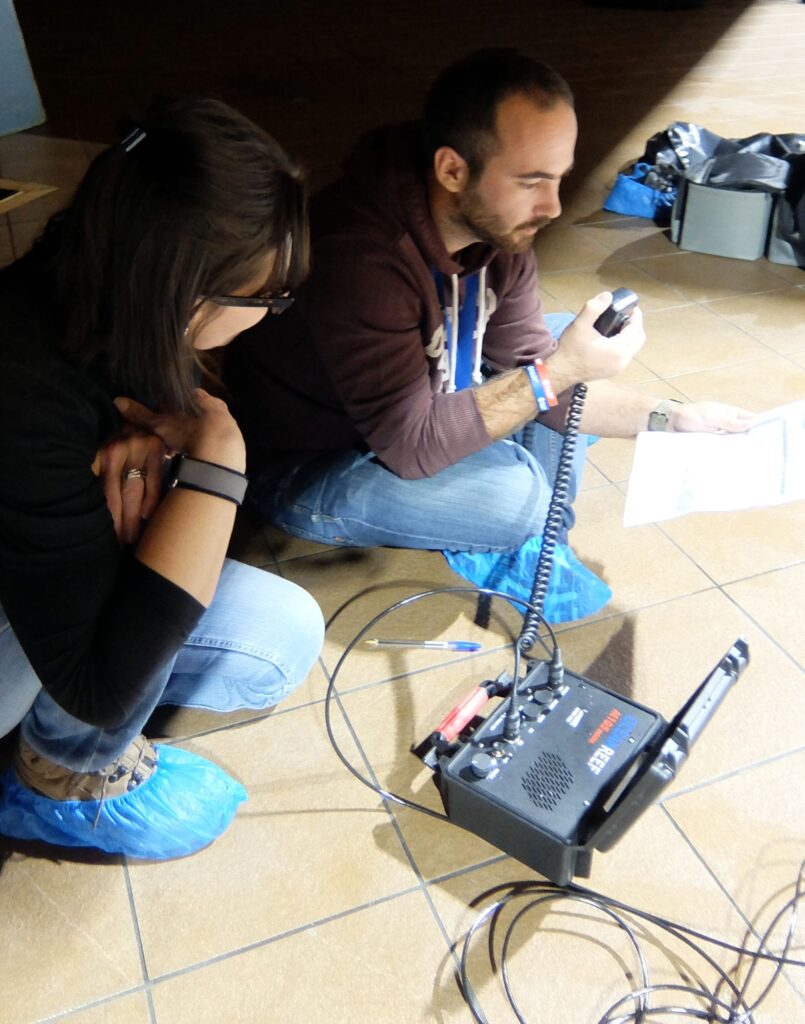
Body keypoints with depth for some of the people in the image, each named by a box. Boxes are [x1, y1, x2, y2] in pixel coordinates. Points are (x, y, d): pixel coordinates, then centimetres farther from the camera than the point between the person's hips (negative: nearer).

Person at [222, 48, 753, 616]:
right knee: (516, 493, -30)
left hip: (414, 411, 8)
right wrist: (560, 370, -32)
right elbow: (410, 445, -31)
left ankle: (532, 531, 1)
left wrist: (669, 419, -11)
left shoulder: (497, 225, -9)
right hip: (309, 467, -8)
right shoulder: (359, 257, -34)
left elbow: (528, 368, -2)